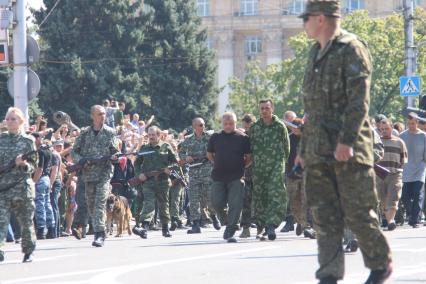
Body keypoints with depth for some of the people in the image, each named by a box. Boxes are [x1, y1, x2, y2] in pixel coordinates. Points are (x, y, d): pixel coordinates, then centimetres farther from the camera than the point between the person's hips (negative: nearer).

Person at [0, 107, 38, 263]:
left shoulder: (27, 141, 1)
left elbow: (33, 166, 1)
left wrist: (23, 164, -18)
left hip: (22, 185, -1)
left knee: (26, 221, 7)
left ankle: (28, 251, 22)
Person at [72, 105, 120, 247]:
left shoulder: (110, 132, 5)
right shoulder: (85, 133, 9)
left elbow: (115, 151, 3)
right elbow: (74, 151, 11)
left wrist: (114, 156, -21)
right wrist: (81, 160, -9)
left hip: (104, 173, -3)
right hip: (88, 173, 3)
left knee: (100, 203, -16)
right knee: (91, 204, 9)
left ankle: (100, 235, -22)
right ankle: (97, 230, 25)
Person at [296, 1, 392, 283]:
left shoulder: (352, 49, -7)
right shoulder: (316, 54, 18)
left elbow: (359, 101, -16)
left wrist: (346, 141, -23)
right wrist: (304, 148, 20)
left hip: (349, 152, -8)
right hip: (319, 151, 8)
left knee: (358, 214, -3)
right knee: (325, 217, 2)